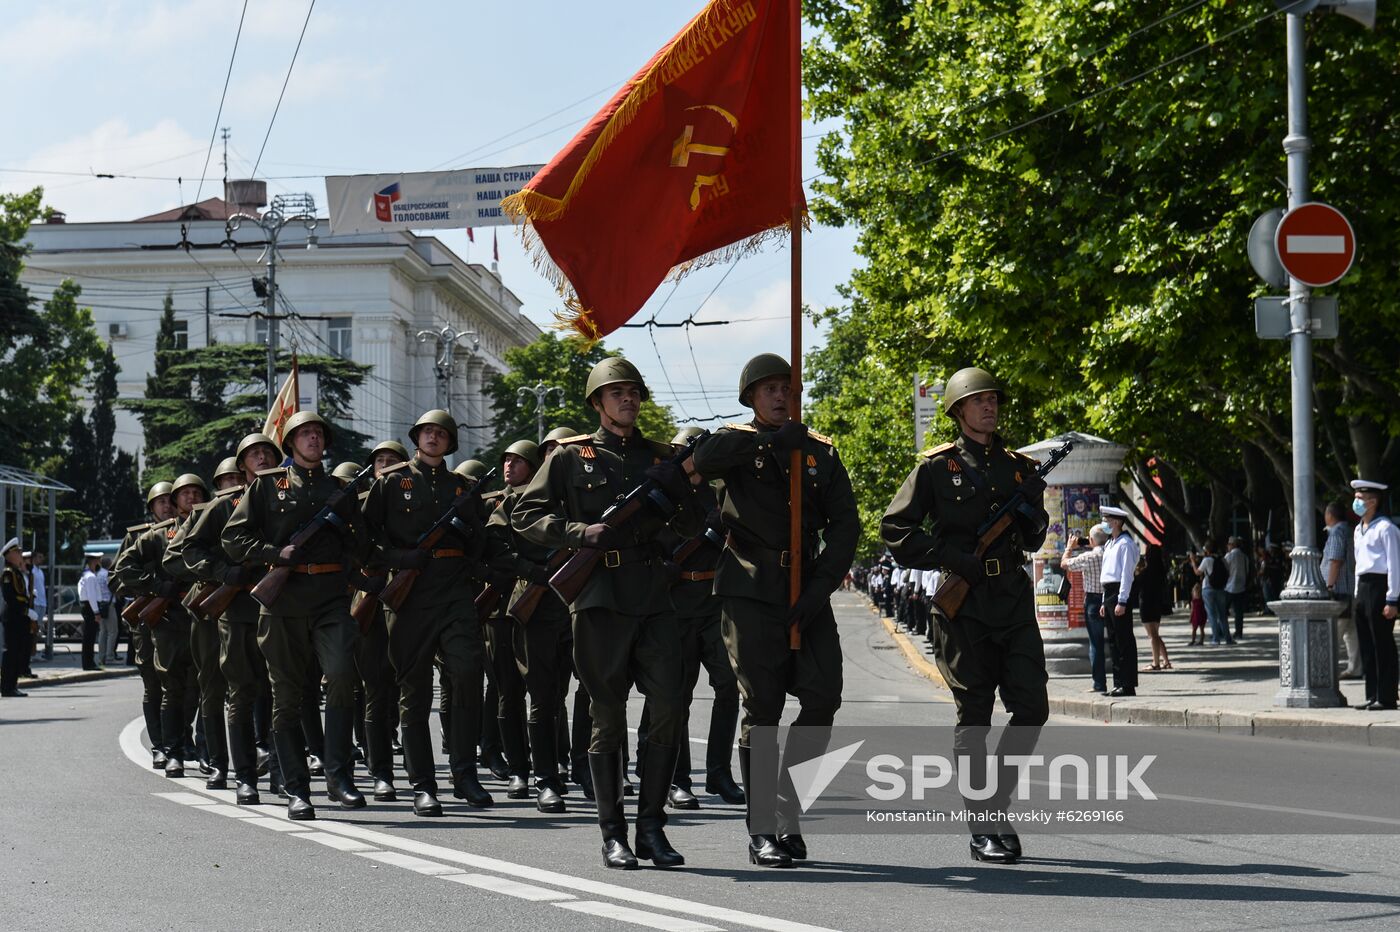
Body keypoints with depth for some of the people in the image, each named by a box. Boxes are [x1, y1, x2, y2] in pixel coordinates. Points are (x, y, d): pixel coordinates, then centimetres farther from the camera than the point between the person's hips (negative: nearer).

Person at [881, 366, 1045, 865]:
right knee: (975, 716, -1)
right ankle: (983, 826, 5)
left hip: (1014, 600, 4)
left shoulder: (1018, 467, 16)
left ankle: (996, 800, 15)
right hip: (964, 604, -4)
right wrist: (950, 558, -11)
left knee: (1032, 708, -3)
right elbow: (895, 529, -1)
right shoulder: (936, 467, 2)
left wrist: (1033, 512, 0)